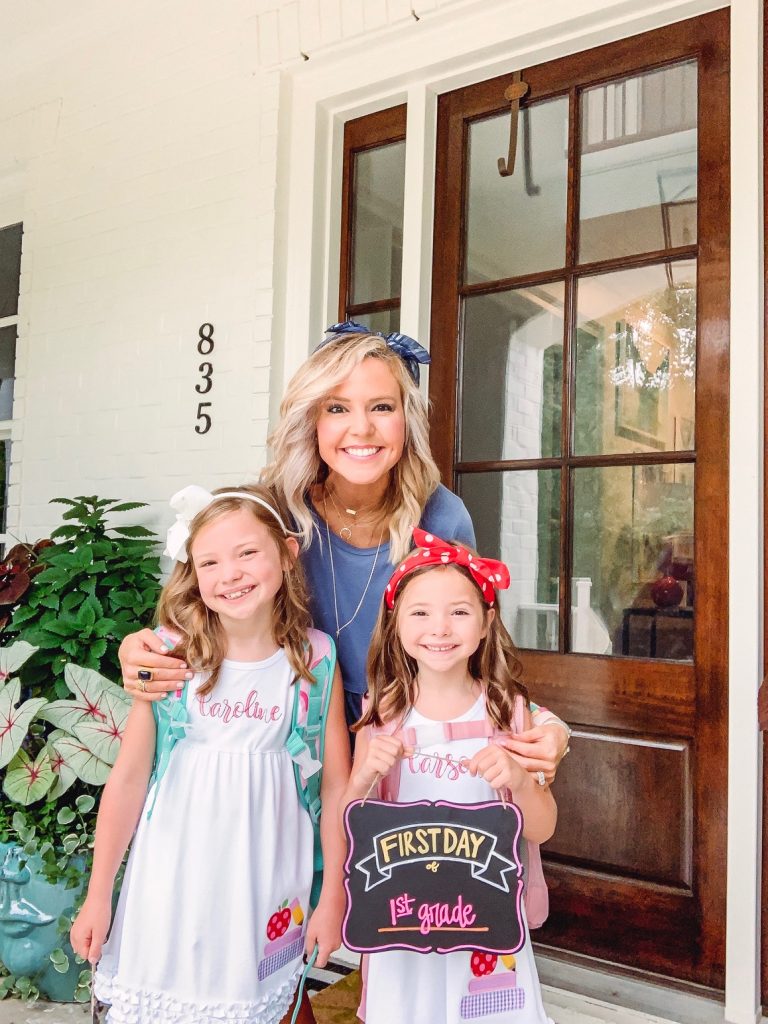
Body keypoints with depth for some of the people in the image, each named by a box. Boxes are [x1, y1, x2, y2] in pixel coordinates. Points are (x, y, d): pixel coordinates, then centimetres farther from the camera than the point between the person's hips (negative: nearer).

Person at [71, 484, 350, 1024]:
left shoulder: (314, 657, -10)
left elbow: (336, 782, -4)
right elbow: (129, 777, -5)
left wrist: (333, 897, 0)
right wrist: (98, 896, 2)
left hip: (264, 873, 0)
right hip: (175, 872, 1)